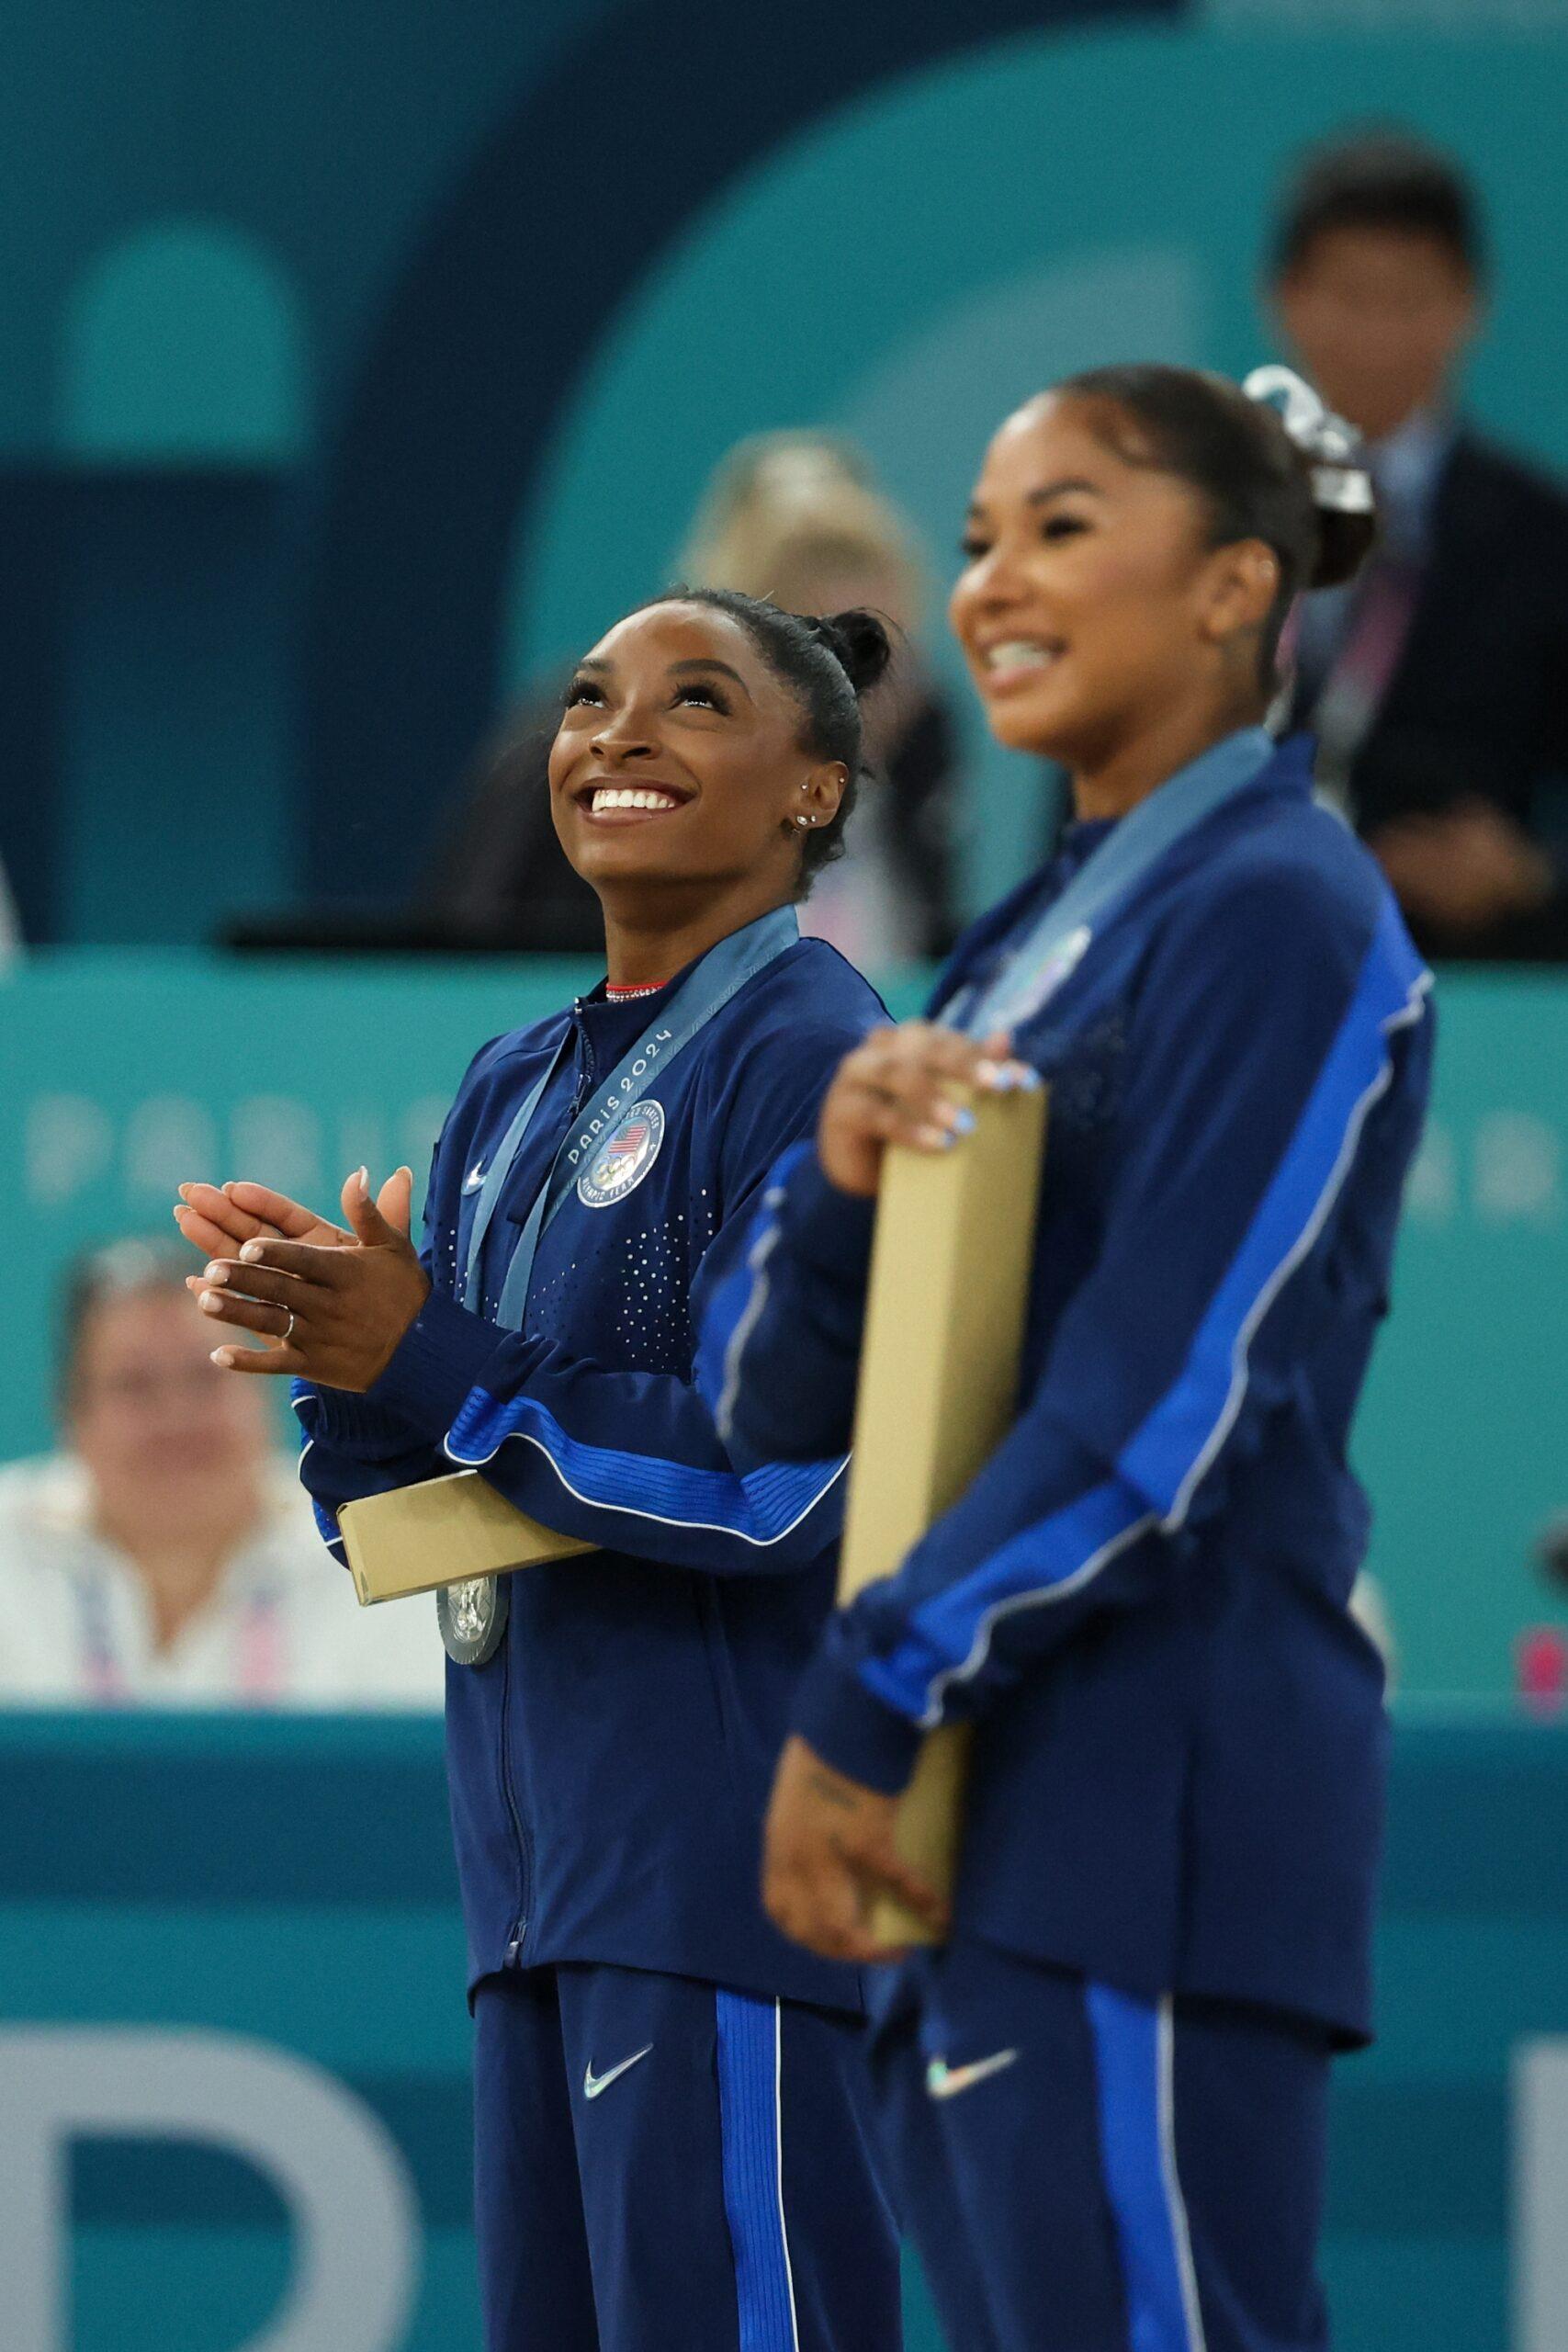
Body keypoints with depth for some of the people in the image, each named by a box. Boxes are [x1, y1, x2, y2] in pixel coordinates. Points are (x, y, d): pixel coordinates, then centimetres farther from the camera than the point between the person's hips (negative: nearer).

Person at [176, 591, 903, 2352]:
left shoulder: (810, 1055, -8)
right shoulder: (518, 1090, 18)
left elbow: (797, 1475, -17)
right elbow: (398, 1518, 17)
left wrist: (432, 1369, -15)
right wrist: (346, 1357, -4)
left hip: (732, 1855, -9)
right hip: (547, 1850, 9)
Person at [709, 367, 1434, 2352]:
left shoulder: (1276, 919, -7)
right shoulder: (1027, 944, 19)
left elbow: (1165, 1404, -16)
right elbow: (778, 1404, 15)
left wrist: (866, 1705, -14)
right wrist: (843, 1176, -6)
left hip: (1148, 1793, -9)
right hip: (986, 1811, 9)